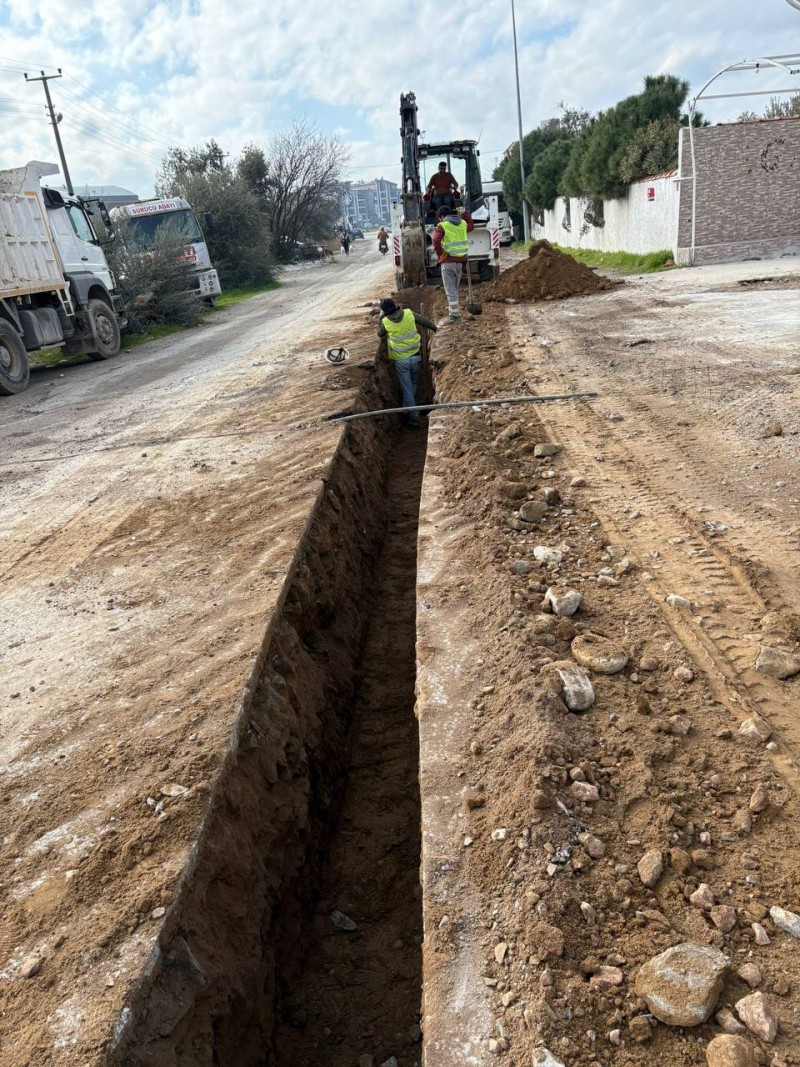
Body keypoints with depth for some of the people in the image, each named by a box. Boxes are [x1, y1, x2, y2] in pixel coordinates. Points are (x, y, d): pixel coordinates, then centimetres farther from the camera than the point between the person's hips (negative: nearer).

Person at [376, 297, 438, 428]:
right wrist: (436, 328, 20)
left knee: (407, 390, 7)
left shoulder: (385, 321, -11)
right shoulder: (409, 313, -9)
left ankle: (413, 418, 9)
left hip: (400, 360, -2)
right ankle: (409, 407, 40)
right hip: (415, 356, 2)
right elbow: (426, 322, 3)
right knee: (413, 384, 25)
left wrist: (381, 317, 13)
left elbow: (380, 334, 10)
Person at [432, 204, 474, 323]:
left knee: (450, 289, -4)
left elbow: (436, 242, -22)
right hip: (460, 261, 6)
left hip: (448, 261, -6)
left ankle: (455, 315, -8)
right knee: (455, 288, 18)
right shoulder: (462, 223, 10)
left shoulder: (442, 226, -8)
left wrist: (441, 254, -11)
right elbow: (471, 226, 33)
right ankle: (453, 308, 26)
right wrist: (465, 213, 36)